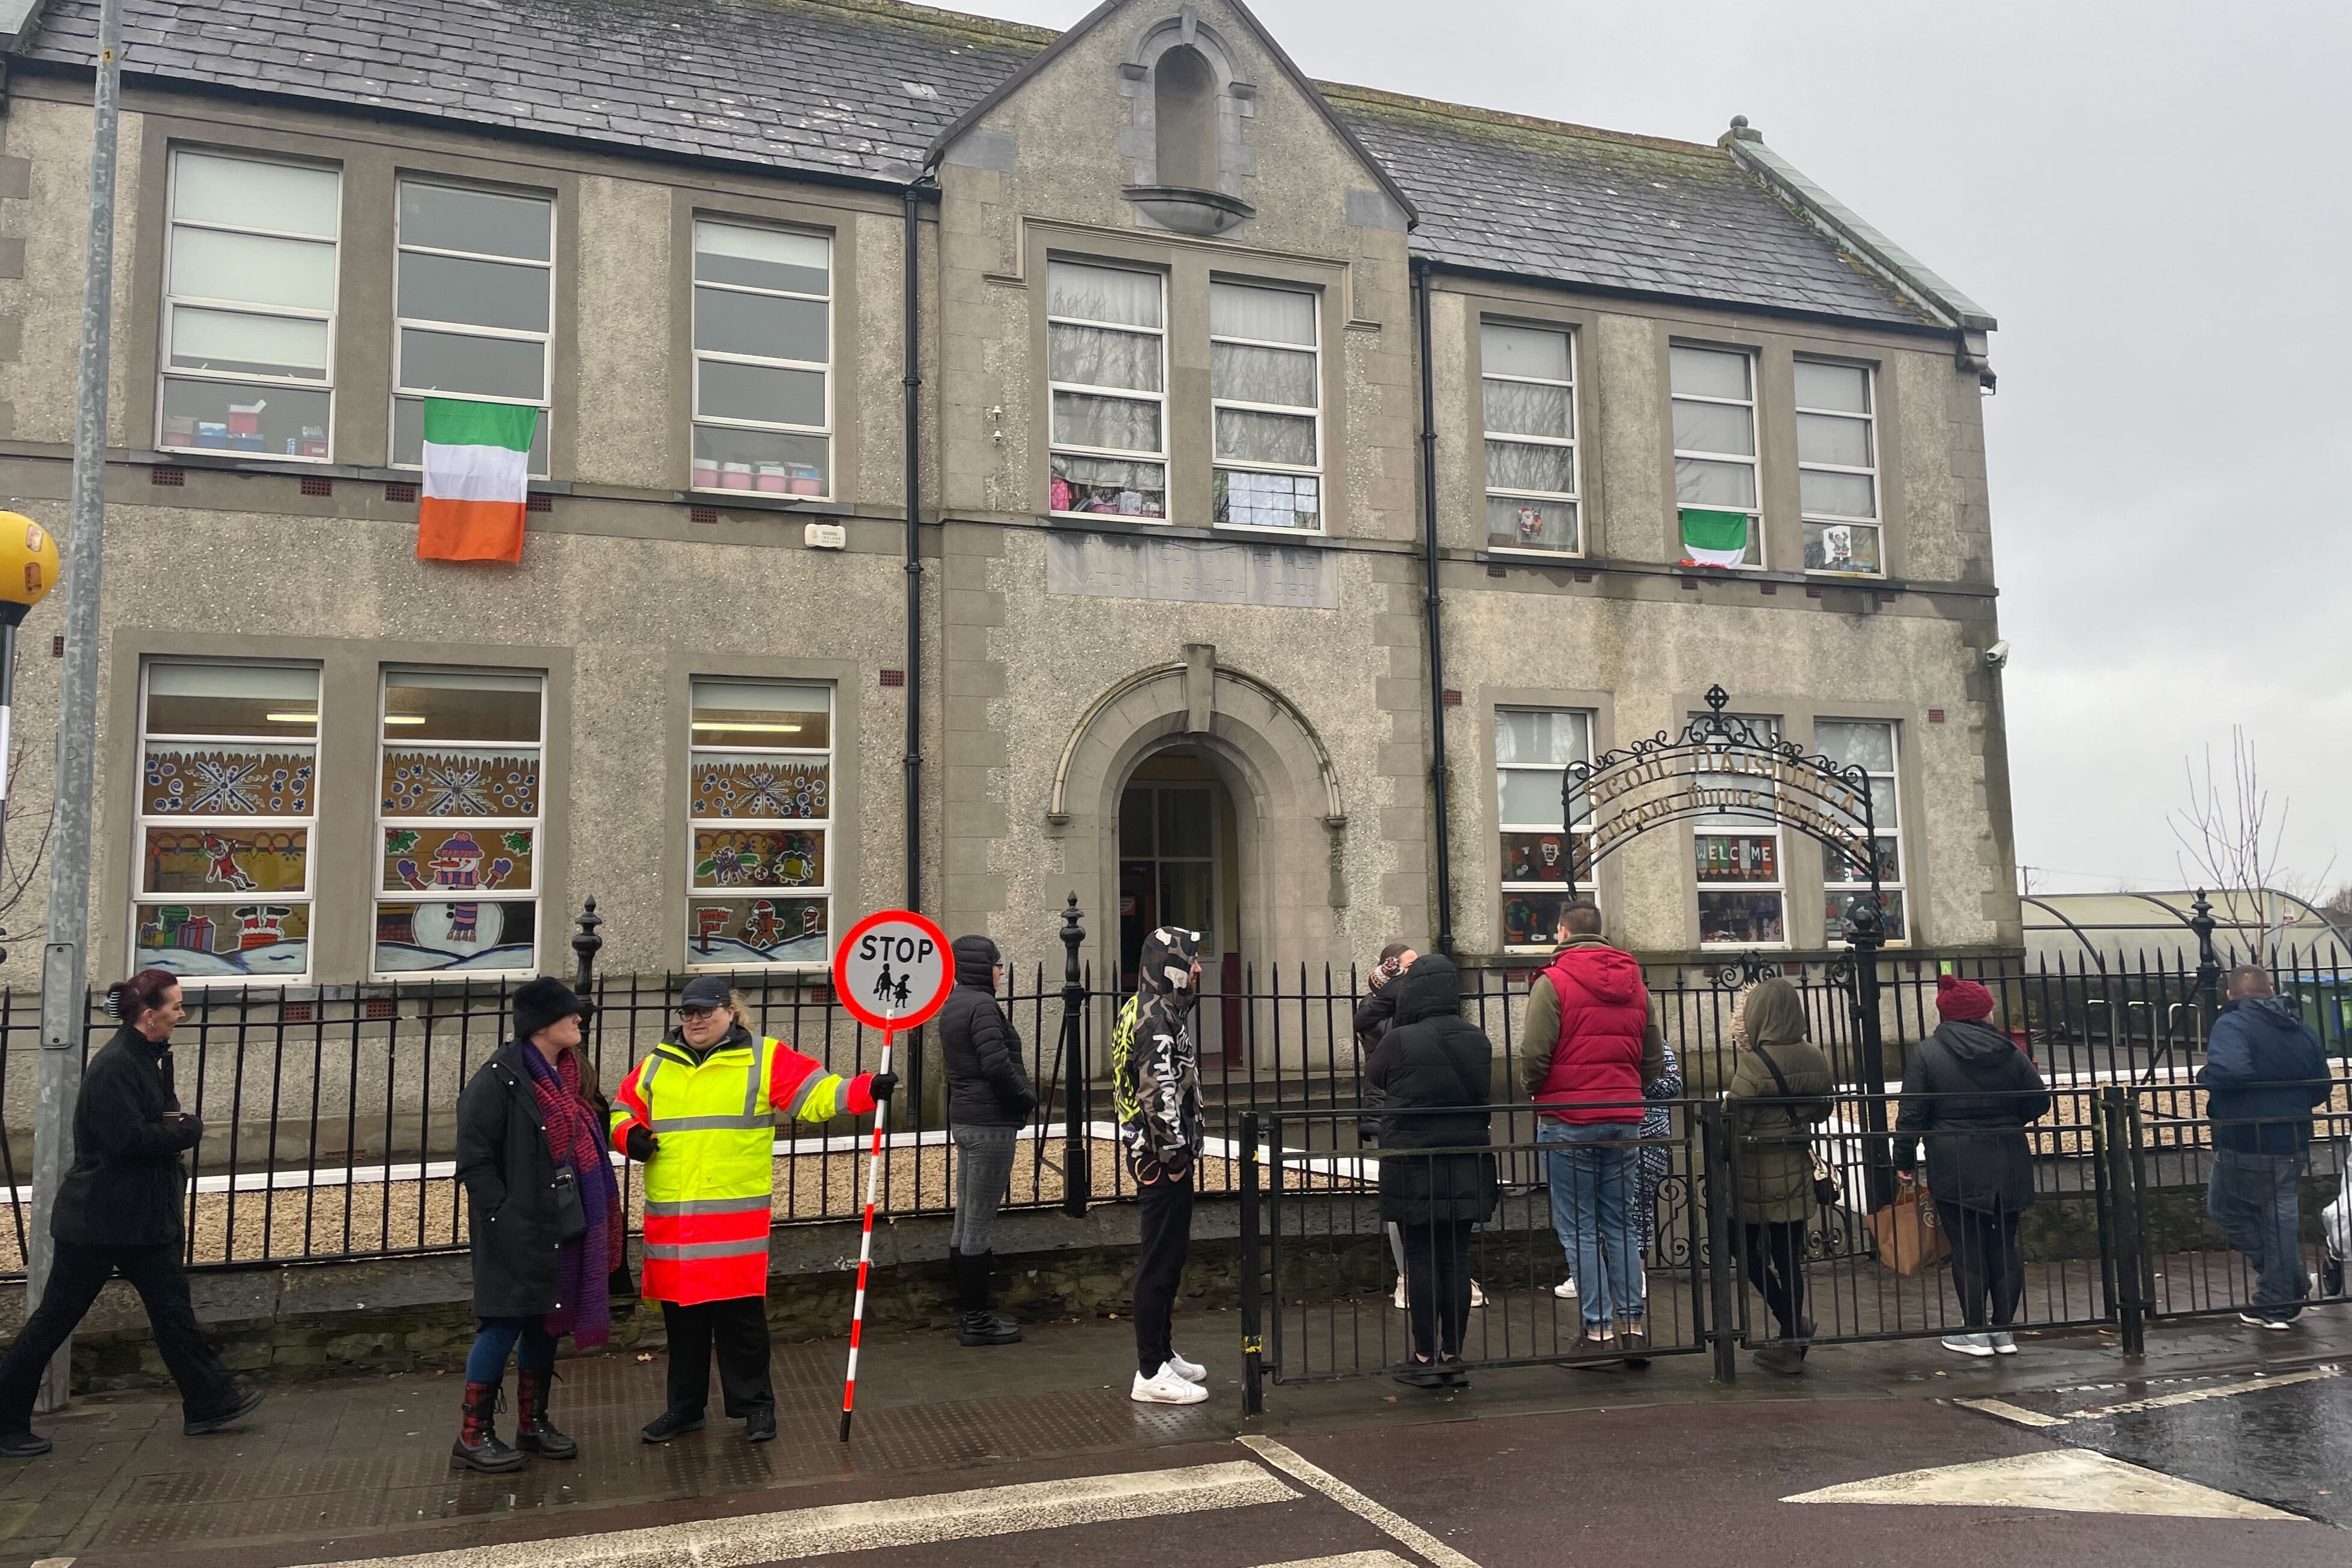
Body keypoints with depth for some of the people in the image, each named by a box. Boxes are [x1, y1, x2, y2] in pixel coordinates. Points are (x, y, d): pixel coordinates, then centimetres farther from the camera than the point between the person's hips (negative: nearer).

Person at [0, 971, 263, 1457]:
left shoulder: (151, 1059, 9)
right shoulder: (113, 1066, -20)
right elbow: (127, 1138, -27)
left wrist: (179, 1126, -3)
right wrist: (187, 1131, -12)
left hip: (144, 1215, 9)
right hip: (98, 1219, -9)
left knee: (173, 1311, 10)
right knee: (56, 1318, 4)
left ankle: (209, 1403, 16)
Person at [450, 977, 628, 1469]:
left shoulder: (572, 1074, 11)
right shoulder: (499, 1078, -14)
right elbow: (474, 1158, -14)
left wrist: (601, 1215, 10)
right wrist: (503, 1214, -17)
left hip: (562, 1223, 8)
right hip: (518, 1229, -8)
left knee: (546, 1321, 14)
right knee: (505, 1323, -3)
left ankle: (533, 1423, 25)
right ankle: (473, 1435, 9)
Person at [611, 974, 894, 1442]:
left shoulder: (764, 1058, 1)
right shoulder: (657, 1064, 13)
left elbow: (815, 1093, -6)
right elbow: (623, 1110, 23)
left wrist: (867, 1090, -22)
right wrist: (629, 1135, 1)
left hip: (736, 1218, -4)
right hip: (670, 1219, 4)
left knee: (741, 1316, 1)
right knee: (681, 1317, 13)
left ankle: (755, 1406, 16)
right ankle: (684, 1408, 27)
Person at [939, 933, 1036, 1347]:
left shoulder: (953, 1004, 14)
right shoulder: (982, 1006, -16)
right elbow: (997, 1064, -24)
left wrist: (1021, 1097, 12)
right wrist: (1028, 1098, -9)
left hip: (964, 1119, 10)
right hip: (990, 1122, -10)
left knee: (966, 1219, 14)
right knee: (980, 1223, -3)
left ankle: (969, 1313, 23)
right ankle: (977, 1320, 4)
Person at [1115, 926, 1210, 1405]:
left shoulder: (1152, 1010, 16)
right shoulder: (1157, 1017, -17)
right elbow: (1160, 1092, -24)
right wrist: (1176, 1154, -18)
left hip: (1157, 1154, 11)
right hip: (1163, 1158, -11)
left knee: (1166, 1257, 17)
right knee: (1160, 1261, -6)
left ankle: (1163, 1354, 27)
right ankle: (1151, 1375, -1)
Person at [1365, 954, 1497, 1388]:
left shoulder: (1400, 1042, -14)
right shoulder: (1478, 1040, 1)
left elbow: (1371, 1080, 4)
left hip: (1413, 1168, -4)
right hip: (1467, 1167, 4)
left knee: (1421, 1258, 3)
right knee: (1457, 1258, 9)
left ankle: (1426, 1357, 7)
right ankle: (1453, 1356, 14)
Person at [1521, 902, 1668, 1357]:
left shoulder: (1552, 982, -9)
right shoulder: (1634, 983, 9)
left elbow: (1536, 1054, -15)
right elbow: (1654, 1059, 11)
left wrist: (1535, 1094, 3)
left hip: (1568, 1121, -5)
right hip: (1625, 1120, 5)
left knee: (1579, 1230, 3)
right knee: (1621, 1226, 14)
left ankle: (1598, 1329, 3)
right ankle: (1634, 1325, 13)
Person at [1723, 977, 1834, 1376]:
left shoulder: (1753, 1062, -19)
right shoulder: (1816, 1058, 2)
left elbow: (1735, 1121, -20)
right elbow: (1823, 1109, 12)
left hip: (1757, 1172, -6)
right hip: (1798, 1170, 6)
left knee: (1749, 1251, 9)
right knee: (1789, 1256, 12)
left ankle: (1794, 1325, 3)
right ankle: (1792, 1342, 19)